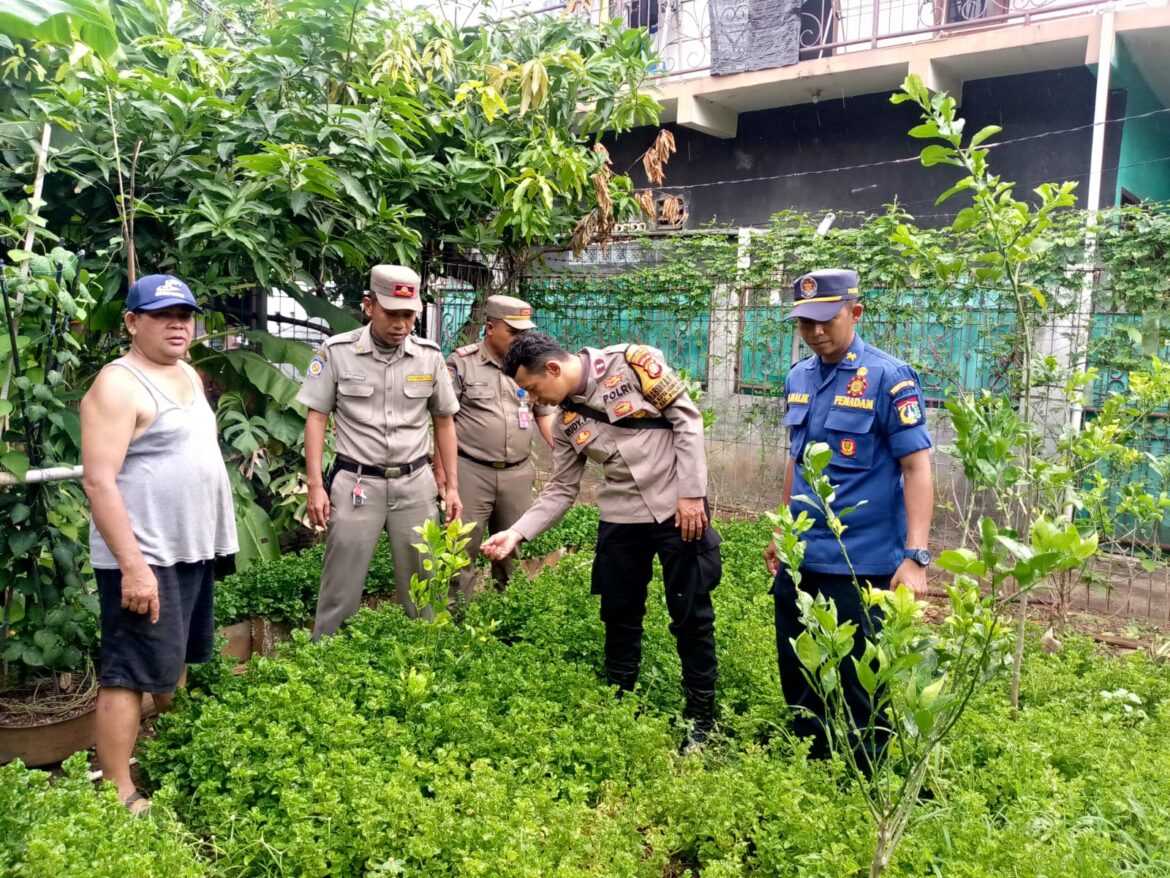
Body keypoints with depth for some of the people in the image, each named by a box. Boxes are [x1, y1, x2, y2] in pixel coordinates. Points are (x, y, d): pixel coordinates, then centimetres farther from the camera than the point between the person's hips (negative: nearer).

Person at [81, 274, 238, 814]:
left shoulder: (188, 375, 13)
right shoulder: (117, 386, -15)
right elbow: (98, 481, -21)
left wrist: (213, 536, 20)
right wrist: (133, 564, -25)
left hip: (192, 549, 9)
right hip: (144, 557, -9)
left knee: (176, 659, 20)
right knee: (129, 673, -2)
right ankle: (120, 794, 8)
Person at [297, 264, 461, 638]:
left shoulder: (430, 355, 1)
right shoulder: (336, 352, -6)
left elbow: (443, 422, 10)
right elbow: (316, 418, -1)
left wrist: (452, 485, 8)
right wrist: (316, 485, -6)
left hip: (415, 483, 3)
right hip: (356, 483, -2)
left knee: (424, 583, 10)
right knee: (341, 586, 3)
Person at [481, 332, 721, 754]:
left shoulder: (630, 362, -12)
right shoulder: (567, 421, 4)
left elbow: (687, 418, -11)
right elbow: (560, 491, 8)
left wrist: (691, 494, -14)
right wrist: (517, 532, -5)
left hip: (679, 509, -5)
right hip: (620, 518, 5)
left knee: (691, 613, 4)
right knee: (619, 613, 12)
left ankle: (701, 713, 21)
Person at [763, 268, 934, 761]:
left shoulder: (888, 377, -11)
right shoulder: (798, 378, 7)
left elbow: (916, 469, -14)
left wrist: (915, 557, -21)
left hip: (860, 565, -6)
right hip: (799, 559, 7)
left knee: (855, 691, 6)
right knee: (796, 679, 17)